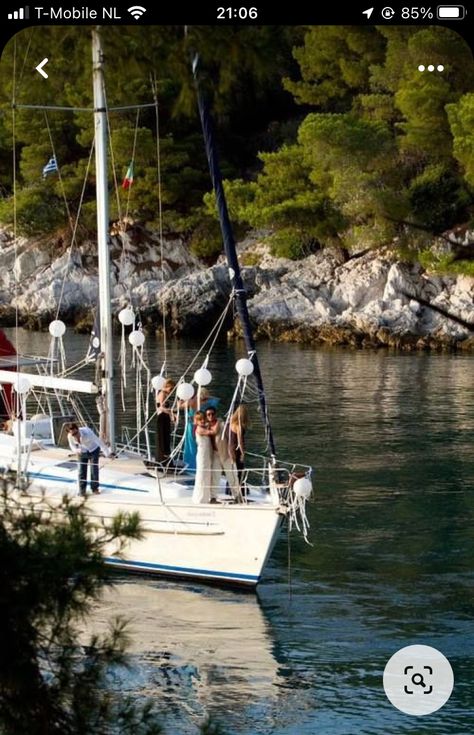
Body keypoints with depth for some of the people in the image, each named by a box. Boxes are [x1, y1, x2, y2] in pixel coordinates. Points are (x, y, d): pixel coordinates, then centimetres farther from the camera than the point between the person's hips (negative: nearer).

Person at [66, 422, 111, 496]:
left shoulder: (87, 433, -39)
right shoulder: (70, 437, -27)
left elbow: (99, 442, -30)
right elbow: (72, 446, -6)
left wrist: (108, 453, -25)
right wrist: (76, 451, -31)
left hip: (93, 449, -3)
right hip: (82, 451, 3)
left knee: (94, 469, -3)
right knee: (82, 470, -1)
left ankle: (95, 488, 12)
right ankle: (82, 490, 10)